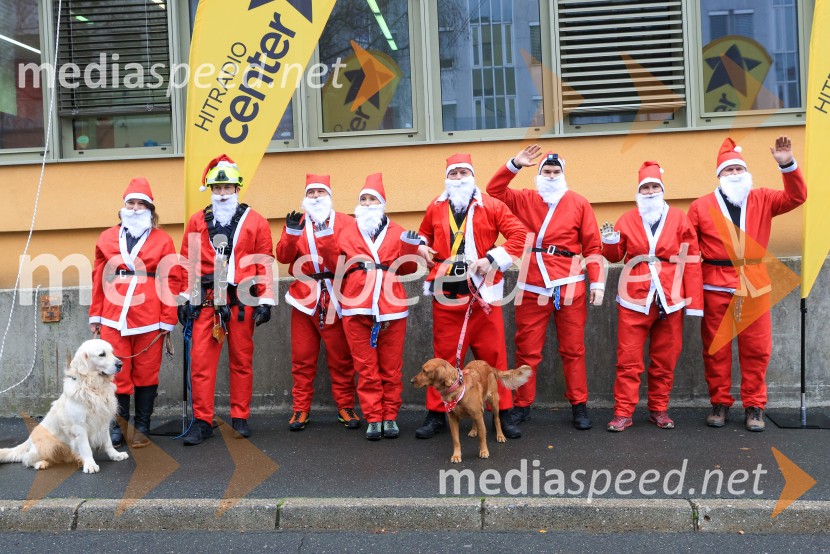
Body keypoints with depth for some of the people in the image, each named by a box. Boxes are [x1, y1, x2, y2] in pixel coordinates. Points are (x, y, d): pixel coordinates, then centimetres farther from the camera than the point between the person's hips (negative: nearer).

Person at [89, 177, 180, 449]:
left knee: (146, 373, 6)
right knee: (117, 373, 3)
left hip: (149, 321, -1)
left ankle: (142, 428, 19)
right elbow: (99, 278, 11)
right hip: (114, 319, 2)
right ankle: (117, 427, 17)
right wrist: (95, 316, 10)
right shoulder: (107, 238, 11)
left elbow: (171, 281, 0)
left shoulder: (163, 240, 3)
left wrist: (168, 320, -3)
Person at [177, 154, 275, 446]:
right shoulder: (197, 222, 9)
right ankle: (202, 421, 9)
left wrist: (265, 301, -3)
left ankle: (240, 418, 18)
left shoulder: (255, 222, 4)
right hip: (206, 301, 1)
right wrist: (185, 299, 5)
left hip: (242, 301, -1)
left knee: (242, 360, 6)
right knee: (201, 361, -1)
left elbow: (265, 264, 2)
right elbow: (188, 263, 9)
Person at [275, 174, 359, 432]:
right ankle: (301, 408, 17)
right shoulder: (296, 222, 11)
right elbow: (283, 257, -2)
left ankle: (345, 406, 16)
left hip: (336, 298, -2)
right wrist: (291, 232, -14)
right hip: (304, 297, 2)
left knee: (341, 356, 4)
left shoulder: (346, 222, 4)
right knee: (302, 357, 6)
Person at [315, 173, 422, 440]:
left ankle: (390, 416, 18)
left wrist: (410, 246, -10)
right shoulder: (347, 231, 12)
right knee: (366, 368, 4)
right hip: (357, 308, 0)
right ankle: (373, 419, 12)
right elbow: (336, 264, 6)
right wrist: (326, 238, -3)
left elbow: (407, 268, 6)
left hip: (391, 308, 0)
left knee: (391, 367, 7)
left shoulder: (396, 232, 9)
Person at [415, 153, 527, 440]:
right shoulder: (435, 208, 11)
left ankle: (503, 413, 17)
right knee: (444, 354, 6)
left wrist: (493, 259, -12)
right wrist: (422, 247, 5)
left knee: (493, 353, 4)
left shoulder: (491, 206, 2)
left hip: (483, 292, -2)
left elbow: (519, 234, -4)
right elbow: (424, 234, 27)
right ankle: (437, 414, 17)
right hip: (446, 294, 2)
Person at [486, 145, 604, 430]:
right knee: (527, 350, 6)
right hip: (531, 288, 1)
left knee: (573, 350, 8)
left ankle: (579, 405, 19)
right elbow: (494, 191, 6)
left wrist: (597, 282, -2)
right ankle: (522, 405, 18)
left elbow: (592, 246, 3)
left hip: (569, 286, -1)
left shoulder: (578, 203, 4)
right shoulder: (524, 200, 10)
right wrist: (514, 165, -3)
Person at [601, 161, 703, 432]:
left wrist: (694, 301, -3)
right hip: (634, 299, 0)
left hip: (670, 300, 0)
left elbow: (691, 262, 1)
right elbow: (615, 256, 12)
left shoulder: (679, 219, 4)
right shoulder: (627, 219, 6)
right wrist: (609, 242, -10)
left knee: (664, 359, 9)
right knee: (629, 359, -1)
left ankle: (659, 409, 22)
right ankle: (623, 412, 7)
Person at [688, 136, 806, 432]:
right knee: (716, 349, 5)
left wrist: (788, 164, -13)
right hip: (716, 287, -2)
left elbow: (796, 197, 1)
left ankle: (754, 407, 17)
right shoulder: (701, 206, 1)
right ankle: (720, 404, 18)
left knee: (756, 349, 6)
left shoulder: (762, 199, 8)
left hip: (755, 286, 2)